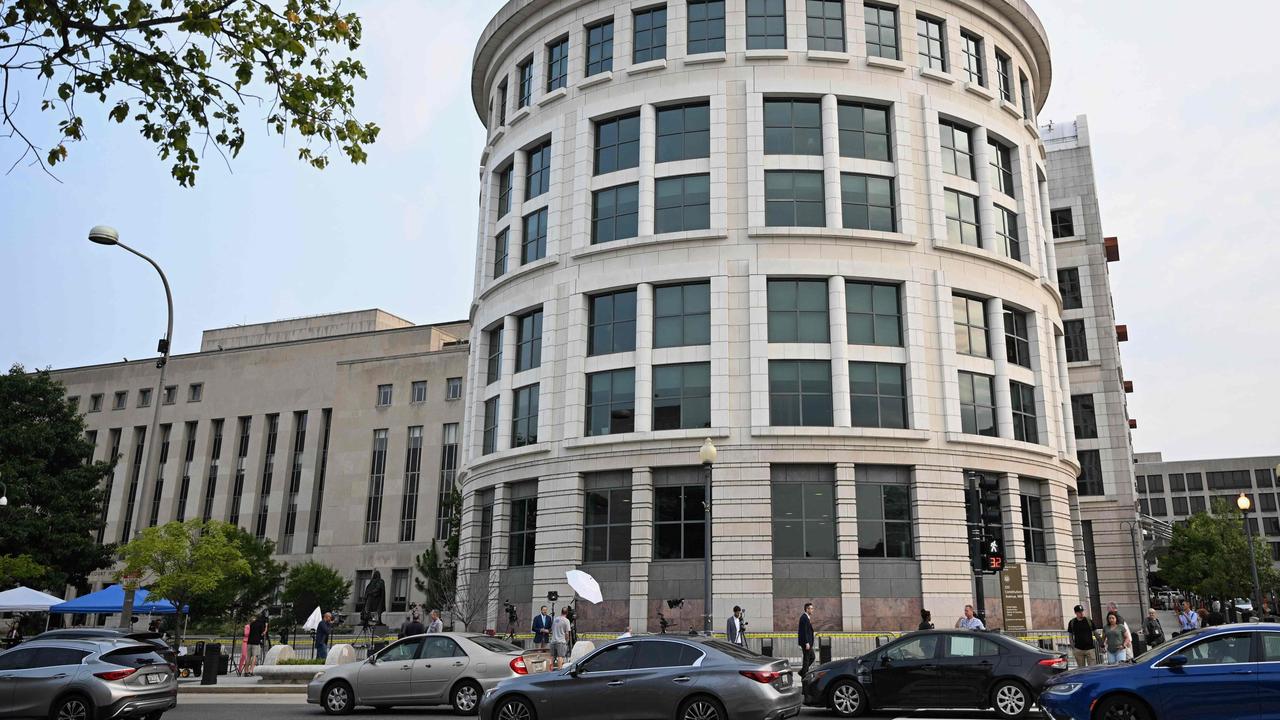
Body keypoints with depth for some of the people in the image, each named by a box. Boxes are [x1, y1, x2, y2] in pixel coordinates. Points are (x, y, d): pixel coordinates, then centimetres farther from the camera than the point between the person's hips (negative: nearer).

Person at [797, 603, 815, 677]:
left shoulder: (806, 617, 15)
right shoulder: (804, 617, -17)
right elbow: (804, 631, -22)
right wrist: (807, 643, -23)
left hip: (808, 642, 10)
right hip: (805, 642, -10)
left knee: (812, 657, 15)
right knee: (806, 658, -3)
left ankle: (802, 672, 21)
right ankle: (804, 675, 3)